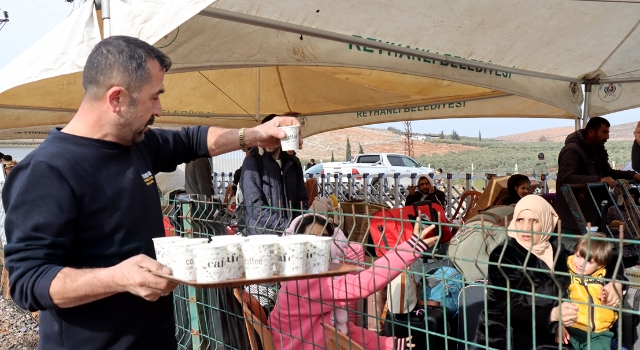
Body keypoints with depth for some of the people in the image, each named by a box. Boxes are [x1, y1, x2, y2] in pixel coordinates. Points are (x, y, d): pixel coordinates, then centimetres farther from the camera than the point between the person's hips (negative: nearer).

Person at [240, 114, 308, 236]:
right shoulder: (252, 162, -6)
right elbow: (254, 205, -13)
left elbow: (301, 199, 13)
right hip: (260, 235, -4)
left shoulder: (293, 163, 9)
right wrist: (286, 228, -17)